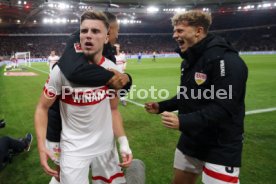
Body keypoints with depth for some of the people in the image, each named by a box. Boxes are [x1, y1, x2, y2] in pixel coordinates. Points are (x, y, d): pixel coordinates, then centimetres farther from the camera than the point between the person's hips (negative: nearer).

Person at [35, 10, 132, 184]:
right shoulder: (63, 69, -15)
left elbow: (113, 109, 4)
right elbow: (43, 108, -6)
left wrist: (123, 142, -4)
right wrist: (42, 146, -16)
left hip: (107, 146, 4)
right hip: (74, 149, -3)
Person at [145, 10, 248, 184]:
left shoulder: (225, 60, -22)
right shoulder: (189, 60, 9)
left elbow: (223, 108, -29)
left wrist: (183, 121, -36)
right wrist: (161, 106, 5)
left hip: (221, 147, -8)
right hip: (190, 140, 9)